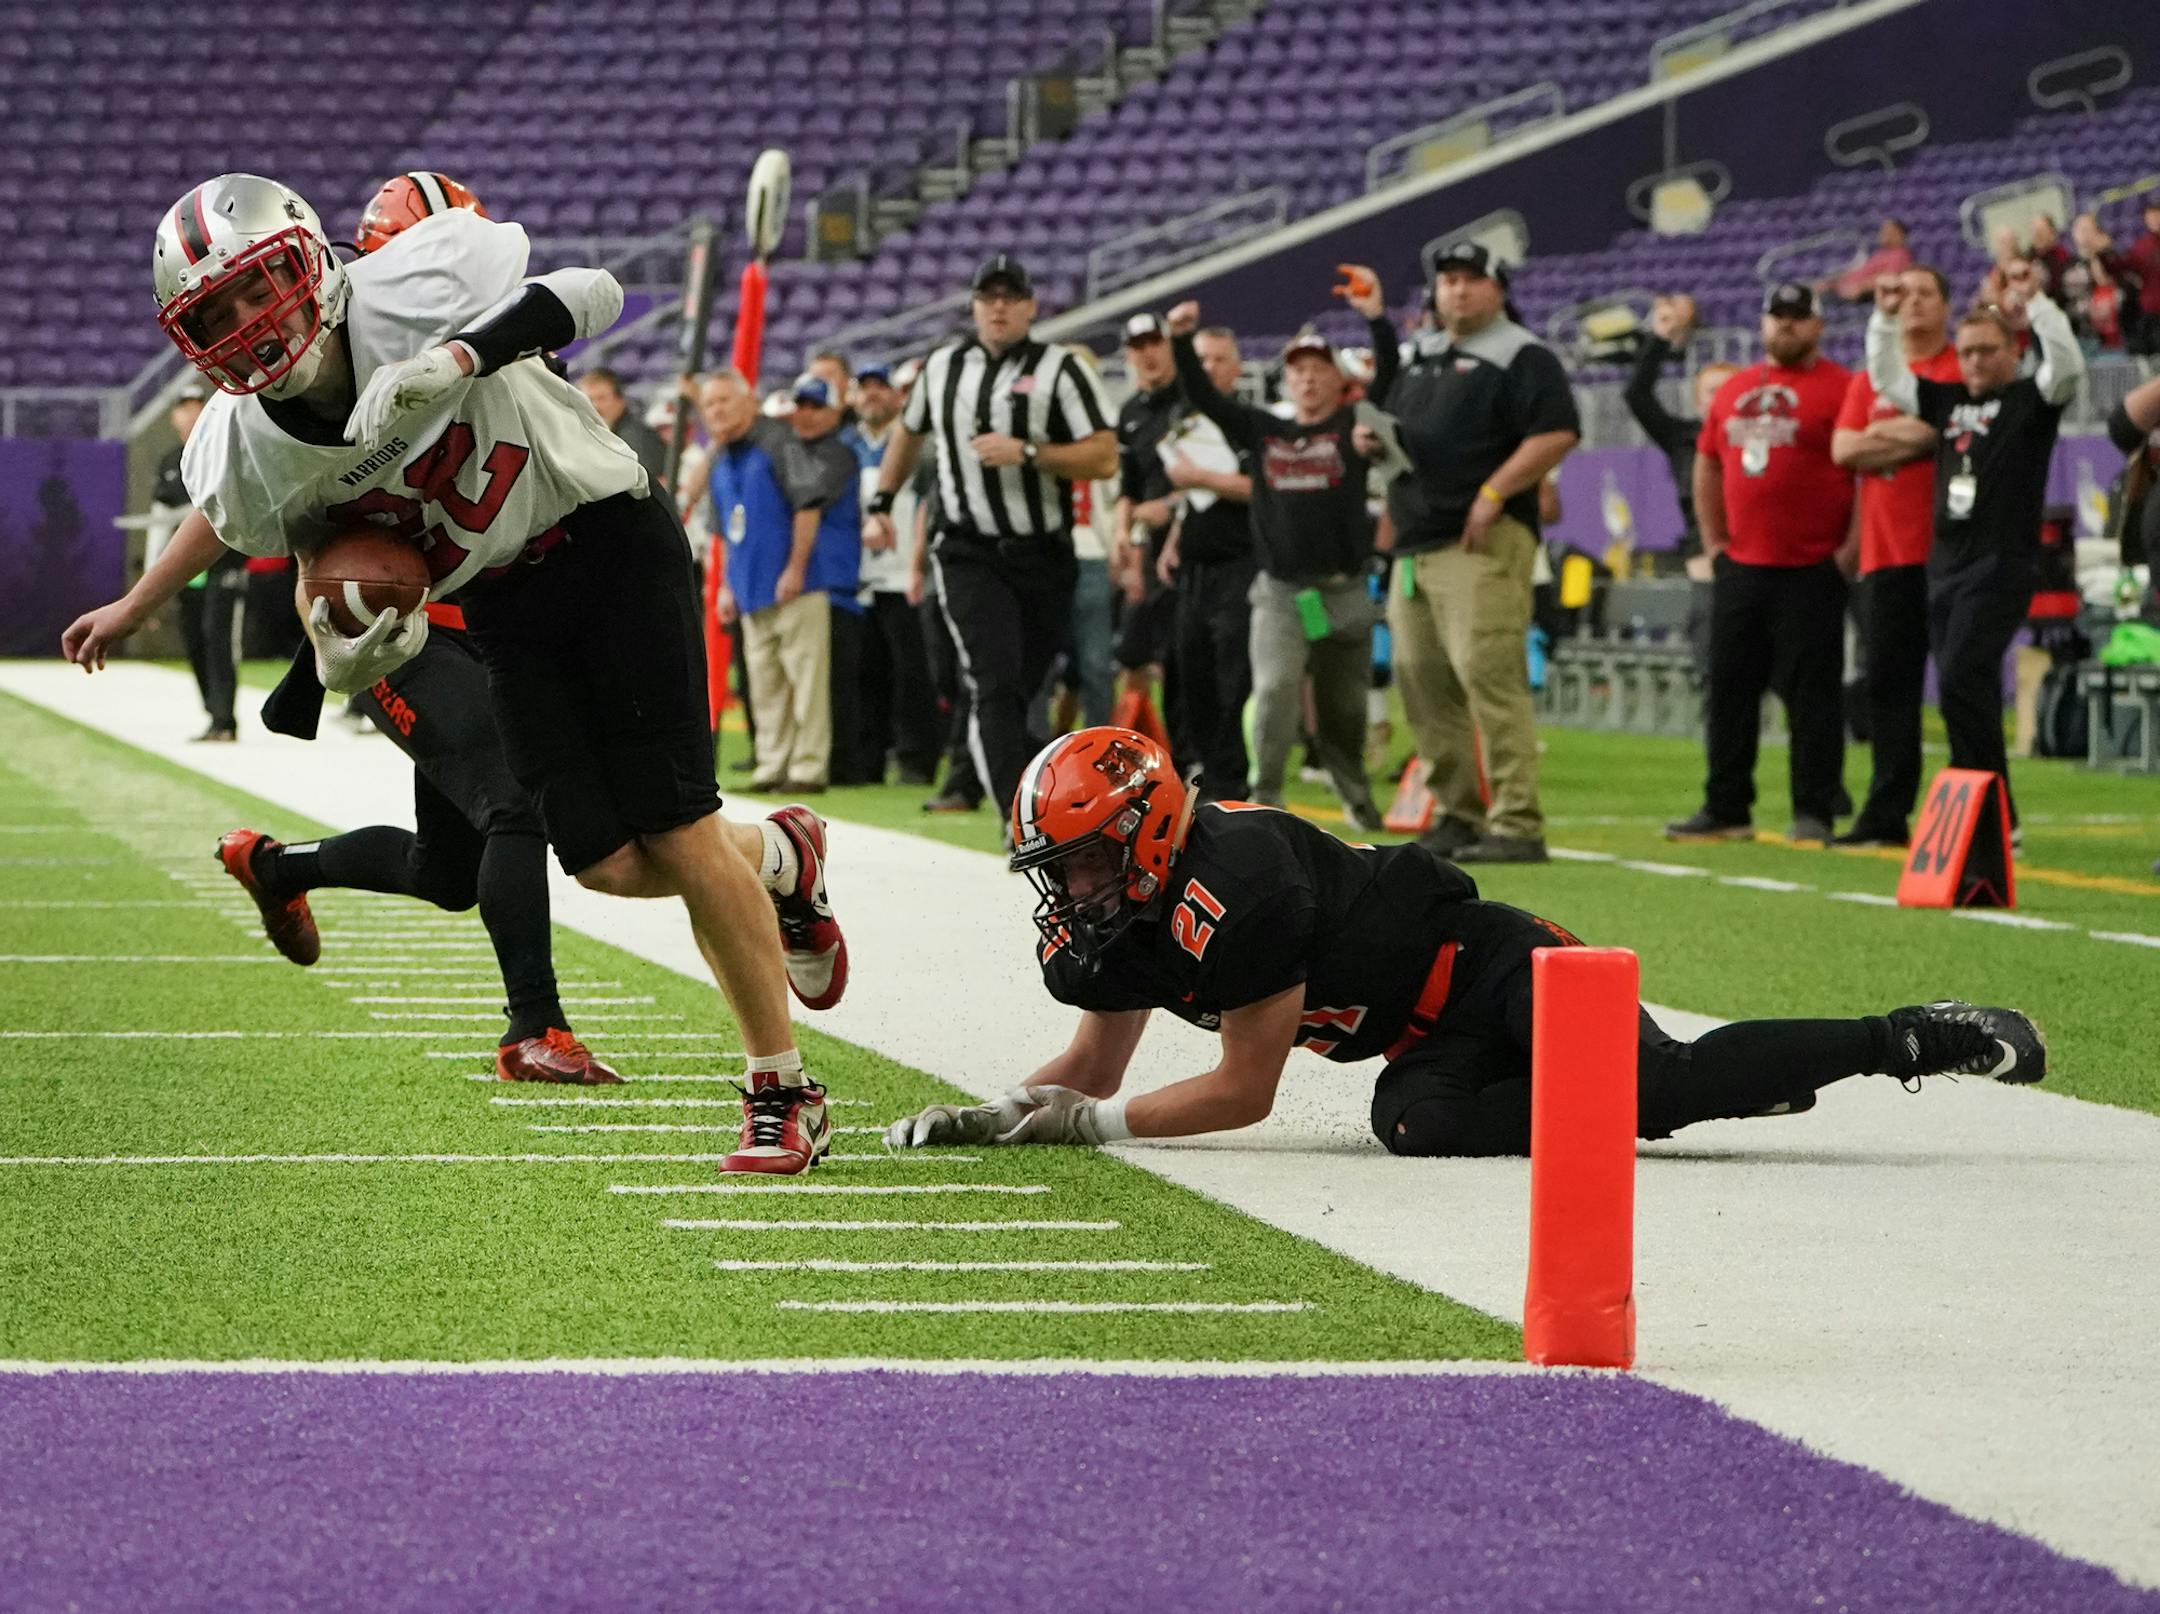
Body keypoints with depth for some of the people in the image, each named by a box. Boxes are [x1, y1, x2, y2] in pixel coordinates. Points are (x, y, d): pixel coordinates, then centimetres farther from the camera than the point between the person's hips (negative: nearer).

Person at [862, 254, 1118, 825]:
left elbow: (1104, 457, -10)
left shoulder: (1060, 368, -2)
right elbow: (908, 434, 29)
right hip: (969, 556, 0)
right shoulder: (943, 367, 10)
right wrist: (882, 504, 24)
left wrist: (1026, 454, -19)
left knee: (1025, 687, 8)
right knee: (995, 682, -16)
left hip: (1044, 557, 0)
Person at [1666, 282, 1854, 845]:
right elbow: (1708, 466, 22)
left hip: (1811, 572, -6)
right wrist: (1713, 541, 15)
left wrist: (1847, 551, -12)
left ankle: (1814, 814, -2)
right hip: (1739, 566, 6)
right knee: (1730, 688, 7)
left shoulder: (1841, 388, -5)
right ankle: (1726, 810, 14)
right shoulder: (1733, 390, 15)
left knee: (1811, 690, -5)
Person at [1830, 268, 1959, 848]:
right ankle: (1887, 814, 11)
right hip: (1886, 554, 5)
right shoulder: (1869, 380, 18)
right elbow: (1843, 449, 4)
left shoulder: (1964, 370, 3)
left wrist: (1882, 435, -6)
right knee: (1887, 683, 5)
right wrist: (1917, 435, -5)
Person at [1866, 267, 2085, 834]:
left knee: (1962, 682, -19)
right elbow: (1887, 378, 22)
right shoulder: (1947, 400, 17)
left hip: (2001, 567, -7)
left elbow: (2068, 366, -17)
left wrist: (2035, 301, -19)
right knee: (1967, 697, 8)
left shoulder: (2029, 400, 1)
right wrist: (1885, 317, 12)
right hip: (1944, 567, 7)